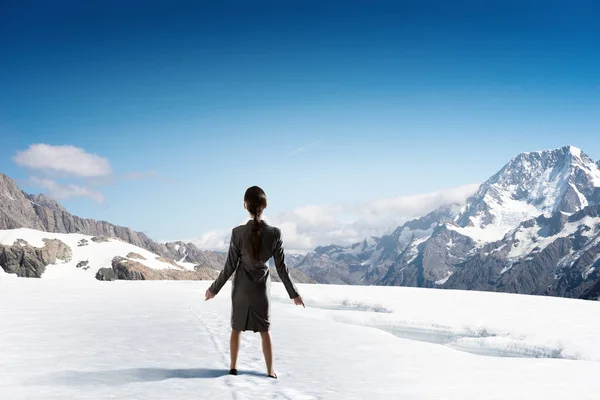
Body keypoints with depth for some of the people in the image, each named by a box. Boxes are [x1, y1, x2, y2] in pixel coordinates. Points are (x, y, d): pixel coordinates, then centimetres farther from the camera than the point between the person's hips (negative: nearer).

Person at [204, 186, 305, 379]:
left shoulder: (238, 232, -19)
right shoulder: (275, 233, -17)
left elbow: (230, 266, -13)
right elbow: (281, 267, -10)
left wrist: (214, 288, 1)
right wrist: (294, 293, 2)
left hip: (241, 286, 0)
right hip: (262, 287, 0)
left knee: (237, 327, 17)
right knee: (265, 330, 12)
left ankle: (233, 367, 23)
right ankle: (270, 371, 14)